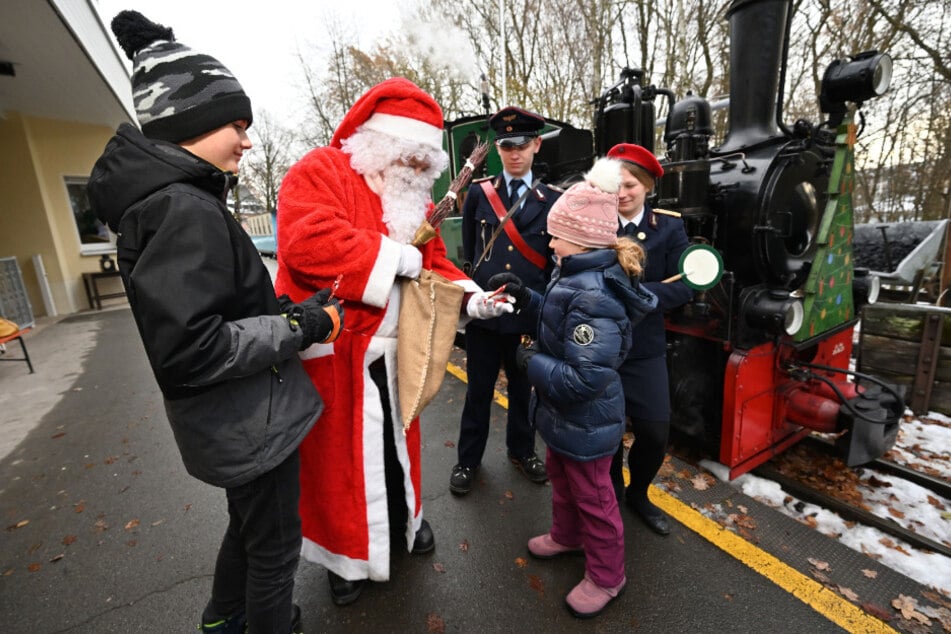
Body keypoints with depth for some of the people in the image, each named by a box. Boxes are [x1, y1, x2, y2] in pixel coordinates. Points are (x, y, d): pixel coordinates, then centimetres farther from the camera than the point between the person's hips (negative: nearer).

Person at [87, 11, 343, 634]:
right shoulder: (186, 210, -23)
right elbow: (189, 349, -28)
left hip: (235, 422, 10)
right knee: (273, 541, 14)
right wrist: (301, 326, -21)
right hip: (250, 424, -10)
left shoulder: (168, 199, 7)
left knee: (248, 522, 30)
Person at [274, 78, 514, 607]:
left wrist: (470, 297, -8)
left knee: (397, 443, 22)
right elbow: (308, 242, -29)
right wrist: (394, 256, -23)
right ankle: (345, 551, 37)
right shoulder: (322, 172, -11)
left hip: (393, 353, 6)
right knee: (338, 456, 12)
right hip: (332, 354, -5)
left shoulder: (415, 199, 10)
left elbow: (433, 265, 10)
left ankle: (405, 516, 48)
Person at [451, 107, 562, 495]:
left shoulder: (552, 201, 3)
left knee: (523, 388, 17)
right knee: (478, 390, 12)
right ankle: (468, 459, 32)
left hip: (529, 316, 1)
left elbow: (557, 262, 6)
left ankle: (521, 450, 41)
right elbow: (467, 253, 9)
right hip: (482, 313, 0)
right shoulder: (478, 194, 3)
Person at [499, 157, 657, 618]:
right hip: (563, 415, 10)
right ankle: (566, 536, 56)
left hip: (585, 423, -10)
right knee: (560, 476, 29)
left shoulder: (593, 297, -33)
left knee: (593, 497, 14)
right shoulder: (578, 276, -1)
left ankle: (606, 577, 40)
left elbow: (585, 379, -36)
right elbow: (558, 317, 15)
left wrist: (531, 362, -23)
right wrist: (524, 297, 2)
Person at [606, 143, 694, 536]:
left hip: (644, 348, 1)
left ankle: (637, 494, 34)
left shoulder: (669, 227, 2)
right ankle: (610, 496, 38)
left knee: (655, 432, 4)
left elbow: (684, 287, -7)